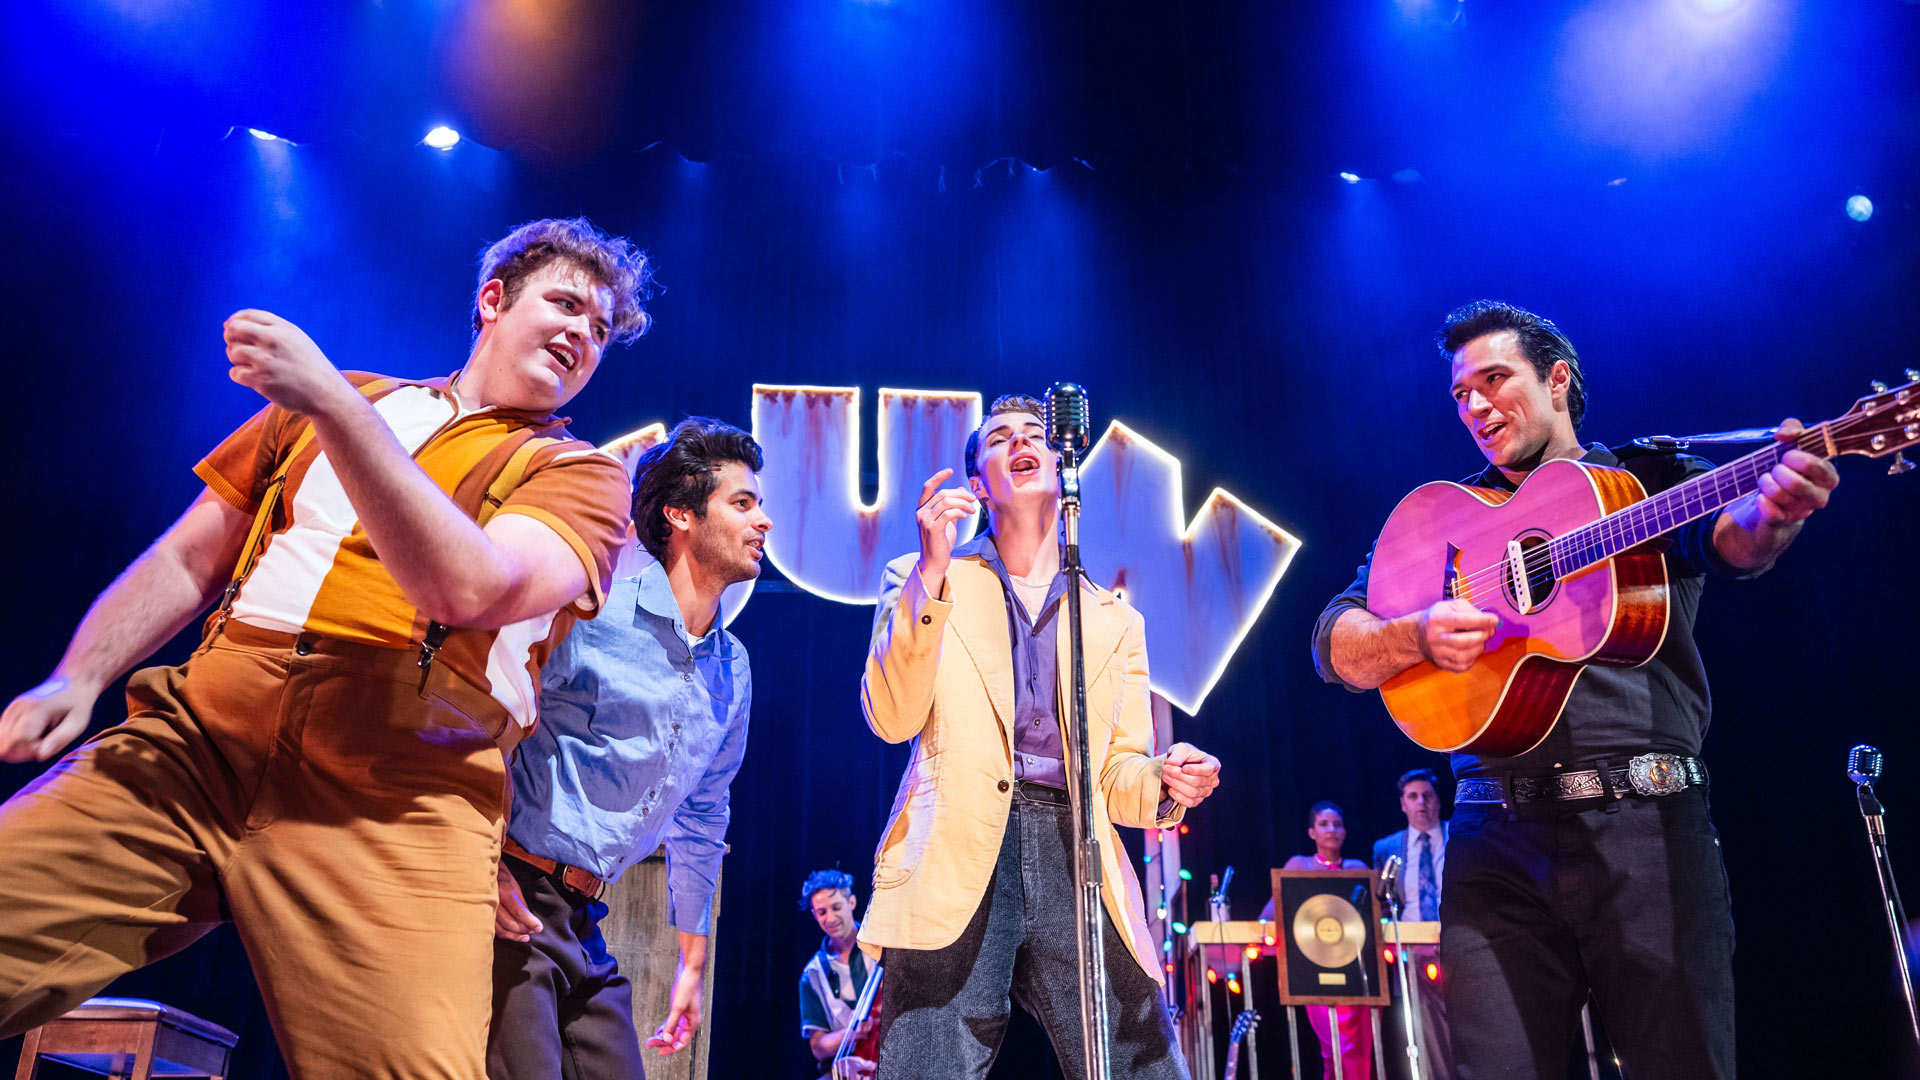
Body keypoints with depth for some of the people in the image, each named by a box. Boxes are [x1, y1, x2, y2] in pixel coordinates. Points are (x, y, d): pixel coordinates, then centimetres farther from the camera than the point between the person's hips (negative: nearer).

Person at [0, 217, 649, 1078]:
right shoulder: (329, 398, 22)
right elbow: (186, 562, 22)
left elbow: (470, 588, -10)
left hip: (393, 811, -3)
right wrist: (76, 680, 7)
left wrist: (334, 406, -13)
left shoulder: (582, 475, 9)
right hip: (191, 744, 4)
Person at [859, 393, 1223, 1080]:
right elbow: (892, 719, -2)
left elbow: (1115, 773, 18)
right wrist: (931, 575, -12)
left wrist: (1165, 779, -6)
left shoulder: (1114, 620, 20)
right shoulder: (924, 584, 13)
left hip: (1075, 859, 3)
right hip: (957, 858, -2)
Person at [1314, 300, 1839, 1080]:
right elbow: (1335, 646, 8)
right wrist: (1417, 635, -13)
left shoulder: (1650, 479, 12)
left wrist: (1771, 511, -34)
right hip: (1498, 838, 2)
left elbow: (1731, 537, -11)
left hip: (1647, 819, -1)